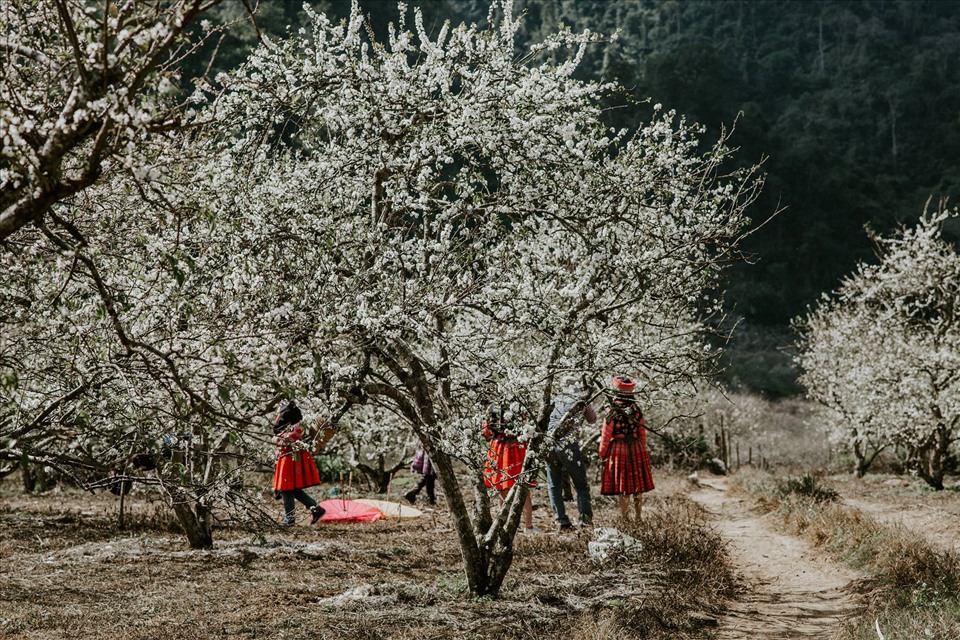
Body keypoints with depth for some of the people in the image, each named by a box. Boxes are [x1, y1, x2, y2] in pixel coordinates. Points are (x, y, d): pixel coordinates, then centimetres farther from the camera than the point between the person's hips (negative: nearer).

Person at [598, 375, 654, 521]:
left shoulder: (612, 411, -11)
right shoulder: (637, 410, 1)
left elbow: (606, 435, -8)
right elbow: (642, 433, 7)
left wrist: (602, 454, 2)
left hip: (618, 449, -4)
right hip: (636, 449, 4)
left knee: (622, 488, 3)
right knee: (637, 485, 13)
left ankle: (625, 517, 4)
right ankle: (638, 516, 20)